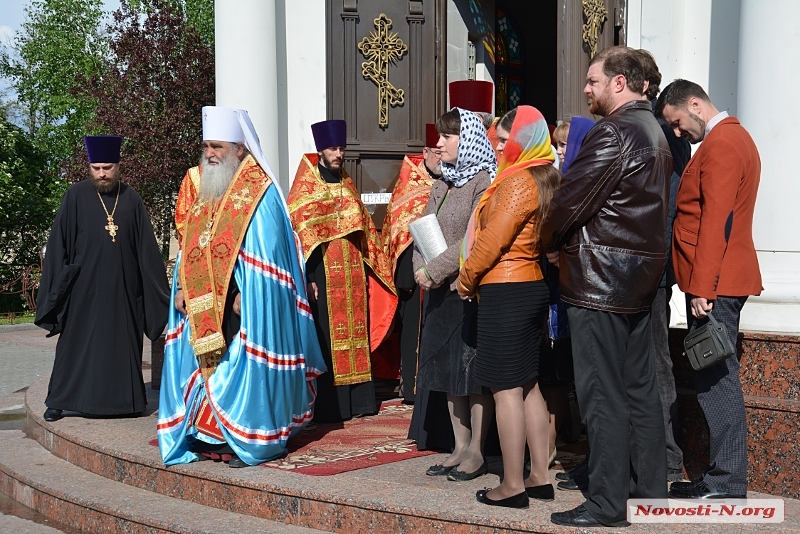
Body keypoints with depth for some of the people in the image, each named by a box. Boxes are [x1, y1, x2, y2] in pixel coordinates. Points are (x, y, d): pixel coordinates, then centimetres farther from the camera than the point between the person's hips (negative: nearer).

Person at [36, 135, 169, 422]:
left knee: (122, 342, 6)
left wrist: (159, 289, 4)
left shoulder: (132, 200, 4)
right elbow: (58, 243, -1)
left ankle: (124, 399, 15)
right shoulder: (76, 196, -1)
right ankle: (59, 400, 12)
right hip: (85, 286, -1)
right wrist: (59, 280, -5)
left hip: (122, 287, 2)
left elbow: (147, 248, 6)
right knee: (77, 343, 4)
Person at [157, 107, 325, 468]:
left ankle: (249, 439, 5)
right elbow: (189, 247, 16)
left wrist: (246, 295, -20)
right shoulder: (204, 191, 15)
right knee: (205, 366, 8)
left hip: (239, 307, -7)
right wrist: (182, 287, 6)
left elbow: (265, 252, -13)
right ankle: (209, 436, 17)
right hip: (203, 308, 7)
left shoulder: (259, 195, -7)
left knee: (241, 368, -4)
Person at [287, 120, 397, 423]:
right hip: (323, 273, -6)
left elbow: (363, 228, 20)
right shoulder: (305, 186, -4)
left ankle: (356, 399, 15)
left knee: (354, 332, 8)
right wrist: (306, 277, -17)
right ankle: (326, 406, 0)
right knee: (326, 337, -5)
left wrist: (371, 267, 13)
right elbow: (298, 232, -10)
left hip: (352, 273, 6)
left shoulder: (346, 184, 16)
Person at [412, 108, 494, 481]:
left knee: (474, 371, -2)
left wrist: (434, 270, -17)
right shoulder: (443, 184, 16)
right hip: (440, 292, 9)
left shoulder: (484, 181, -10)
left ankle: (476, 452, 7)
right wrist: (420, 269, -4)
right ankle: (460, 447, 21)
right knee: (447, 370, 11)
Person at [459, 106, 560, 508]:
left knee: (506, 389, -5)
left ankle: (512, 486, -1)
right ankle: (540, 478, 18)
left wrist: (466, 279, -3)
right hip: (533, 285, 10)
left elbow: (493, 239, -17)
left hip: (505, 291, -10)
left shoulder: (518, 181, -15)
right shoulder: (546, 179, 13)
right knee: (527, 385, 14)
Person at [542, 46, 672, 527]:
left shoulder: (613, 132, -16)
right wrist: (567, 243, 12)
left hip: (599, 279, -10)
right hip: (641, 273, 10)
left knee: (603, 395, -5)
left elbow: (571, 199, -16)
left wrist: (551, 243, 3)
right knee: (640, 388, 13)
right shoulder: (654, 131, 16)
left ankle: (608, 503, 0)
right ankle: (649, 487, 20)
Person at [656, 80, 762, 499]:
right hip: (718, 282, 10)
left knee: (715, 378, -6)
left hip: (714, 282, -10)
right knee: (715, 378, 11)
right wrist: (700, 283, 16)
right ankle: (722, 476, 17)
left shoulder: (721, 143, -12)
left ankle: (726, 483, -1)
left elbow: (715, 221, -19)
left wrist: (702, 287, -21)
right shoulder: (730, 138, 20)